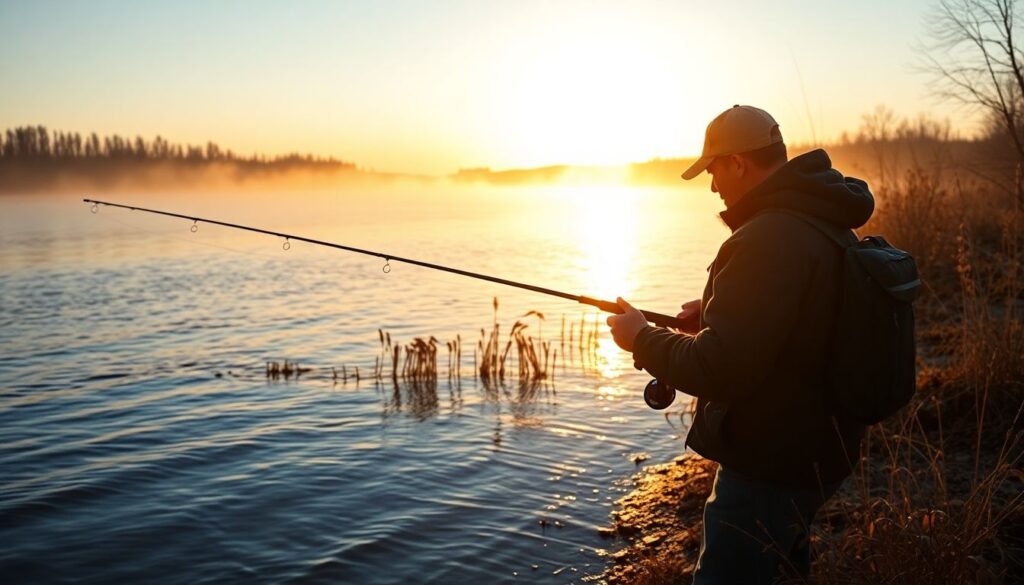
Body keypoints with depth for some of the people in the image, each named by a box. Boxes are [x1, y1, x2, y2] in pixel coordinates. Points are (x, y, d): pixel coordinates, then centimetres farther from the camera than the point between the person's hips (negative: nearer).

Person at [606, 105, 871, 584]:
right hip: (813, 450, 10)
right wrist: (717, 309, 10)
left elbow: (717, 370, -28)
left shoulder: (767, 242, -27)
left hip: (770, 465, -10)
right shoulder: (820, 224, 5)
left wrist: (643, 337, -12)